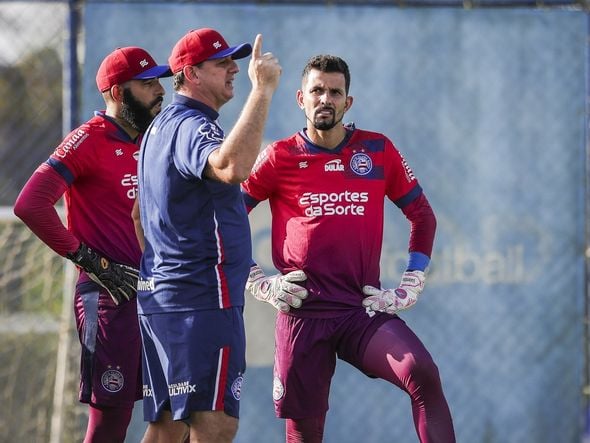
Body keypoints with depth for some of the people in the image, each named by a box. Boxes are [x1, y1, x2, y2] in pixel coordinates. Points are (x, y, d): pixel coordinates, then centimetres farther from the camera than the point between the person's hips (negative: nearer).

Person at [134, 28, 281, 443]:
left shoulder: (162, 126, 20)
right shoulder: (192, 127, -14)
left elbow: (142, 214, 28)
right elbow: (232, 167, -37)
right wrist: (262, 90, -34)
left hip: (157, 295, 10)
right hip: (203, 298, -10)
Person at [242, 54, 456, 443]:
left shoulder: (378, 151, 6)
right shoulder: (280, 158, 2)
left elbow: (422, 216, 14)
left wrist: (410, 288, 7)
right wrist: (258, 282, 2)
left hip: (366, 312, 0)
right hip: (303, 314, 0)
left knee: (423, 374, -26)